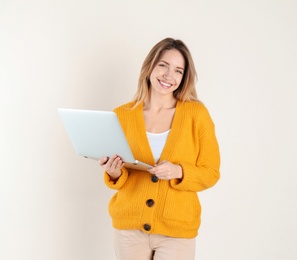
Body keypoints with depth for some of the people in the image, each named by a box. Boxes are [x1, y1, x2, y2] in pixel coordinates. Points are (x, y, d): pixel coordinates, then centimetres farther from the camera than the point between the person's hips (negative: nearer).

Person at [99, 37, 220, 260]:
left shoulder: (197, 113, -4)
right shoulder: (122, 115, 0)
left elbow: (210, 173, -2)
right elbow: (119, 178, 7)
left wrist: (178, 172, -19)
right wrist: (115, 174, -15)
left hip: (177, 230, -2)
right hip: (129, 226, 2)